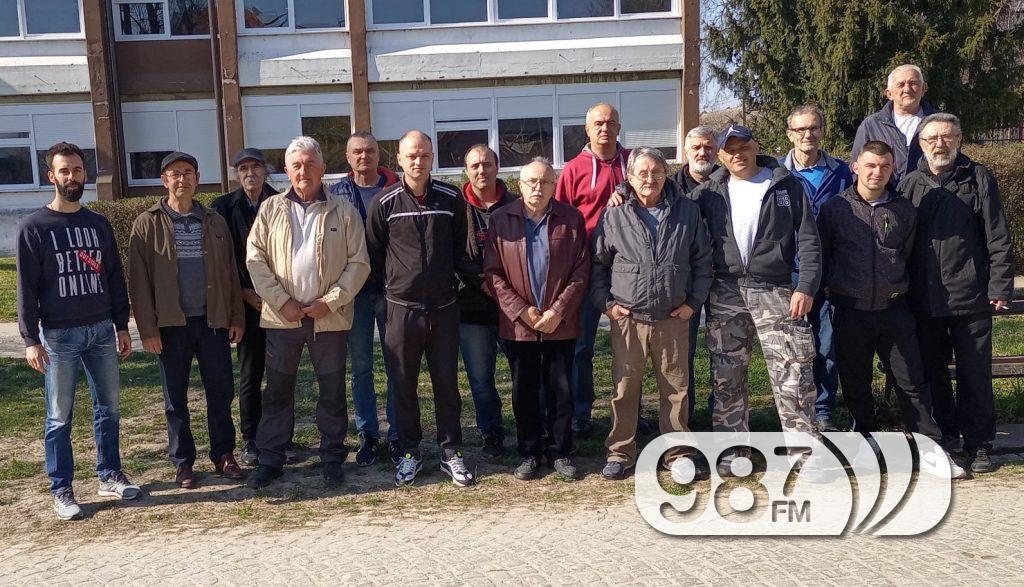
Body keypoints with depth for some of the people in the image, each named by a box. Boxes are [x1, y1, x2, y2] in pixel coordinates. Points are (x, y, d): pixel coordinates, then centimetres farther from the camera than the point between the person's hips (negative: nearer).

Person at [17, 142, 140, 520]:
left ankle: (110, 475, 23)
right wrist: (30, 339, -11)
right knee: (60, 417, 3)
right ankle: (61, 490, 12)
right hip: (59, 335, -4)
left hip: (102, 331, 4)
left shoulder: (98, 224, 10)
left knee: (109, 407, 9)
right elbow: (26, 287, -6)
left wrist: (122, 326, 10)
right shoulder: (34, 227, -3)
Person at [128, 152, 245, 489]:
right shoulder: (148, 224, 0)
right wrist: (147, 329, -9)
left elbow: (230, 272, 10)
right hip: (170, 325, -2)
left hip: (213, 321, 2)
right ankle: (183, 463, 19)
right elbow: (139, 280, -4)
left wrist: (237, 317, 5)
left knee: (221, 391, 6)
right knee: (175, 398, 7)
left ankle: (224, 455, 20)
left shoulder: (214, 222, 9)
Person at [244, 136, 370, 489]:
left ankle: (332, 458, 21)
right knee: (277, 392, 9)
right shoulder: (270, 210, 6)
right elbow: (255, 260, 2)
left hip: (329, 318, -1)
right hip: (282, 316, 1)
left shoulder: (343, 212, 3)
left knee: (332, 392, 7)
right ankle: (270, 458, 21)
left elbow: (358, 263, -1)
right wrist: (282, 302, -9)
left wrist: (330, 301, -11)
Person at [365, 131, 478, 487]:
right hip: (402, 307, -1)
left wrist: (470, 277, 7)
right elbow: (373, 252, 8)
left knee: (447, 382, 7)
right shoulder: (384, 203, -3)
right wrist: (393, 283, 10)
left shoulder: (451, 198, 1)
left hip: (443, 307, 1)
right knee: (404, 384, 8)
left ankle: (451, 452, 19)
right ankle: (410, 453, 22)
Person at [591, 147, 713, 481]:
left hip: (674, 319, 1)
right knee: (625, 389, 4)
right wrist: (605, 303, 0)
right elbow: (597, 263, 8)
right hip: (628, 319, -1)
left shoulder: (687, 212, 4)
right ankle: (620, 453, 18)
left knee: (676, 389, 8)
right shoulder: (614, 216, 0)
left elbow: (702, 260, 10)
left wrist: (694, 301, 4)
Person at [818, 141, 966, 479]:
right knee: (855, 384, 9)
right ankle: (866, 440, 27)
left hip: (893, 309, 1)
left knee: (912, 380, 3)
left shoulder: (904, 210, 6)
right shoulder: (835, 209, 0)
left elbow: (908, 256, 16)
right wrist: (833, 287, 5)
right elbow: (820, 257, 7)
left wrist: (897, 289, 13)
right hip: (851, 312, -1)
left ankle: (930, 448, 11)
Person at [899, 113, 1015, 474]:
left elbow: (999, 239, 0)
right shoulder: (909, 184, 8)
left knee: (975, 376, 3)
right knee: (932, 373, 11)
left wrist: (999, 288, -6)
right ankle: (947, 434, 26)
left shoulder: (978, 179, 3)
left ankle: (979, 445, 15)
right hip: (924, 301, 3)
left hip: (971, 299, -2)